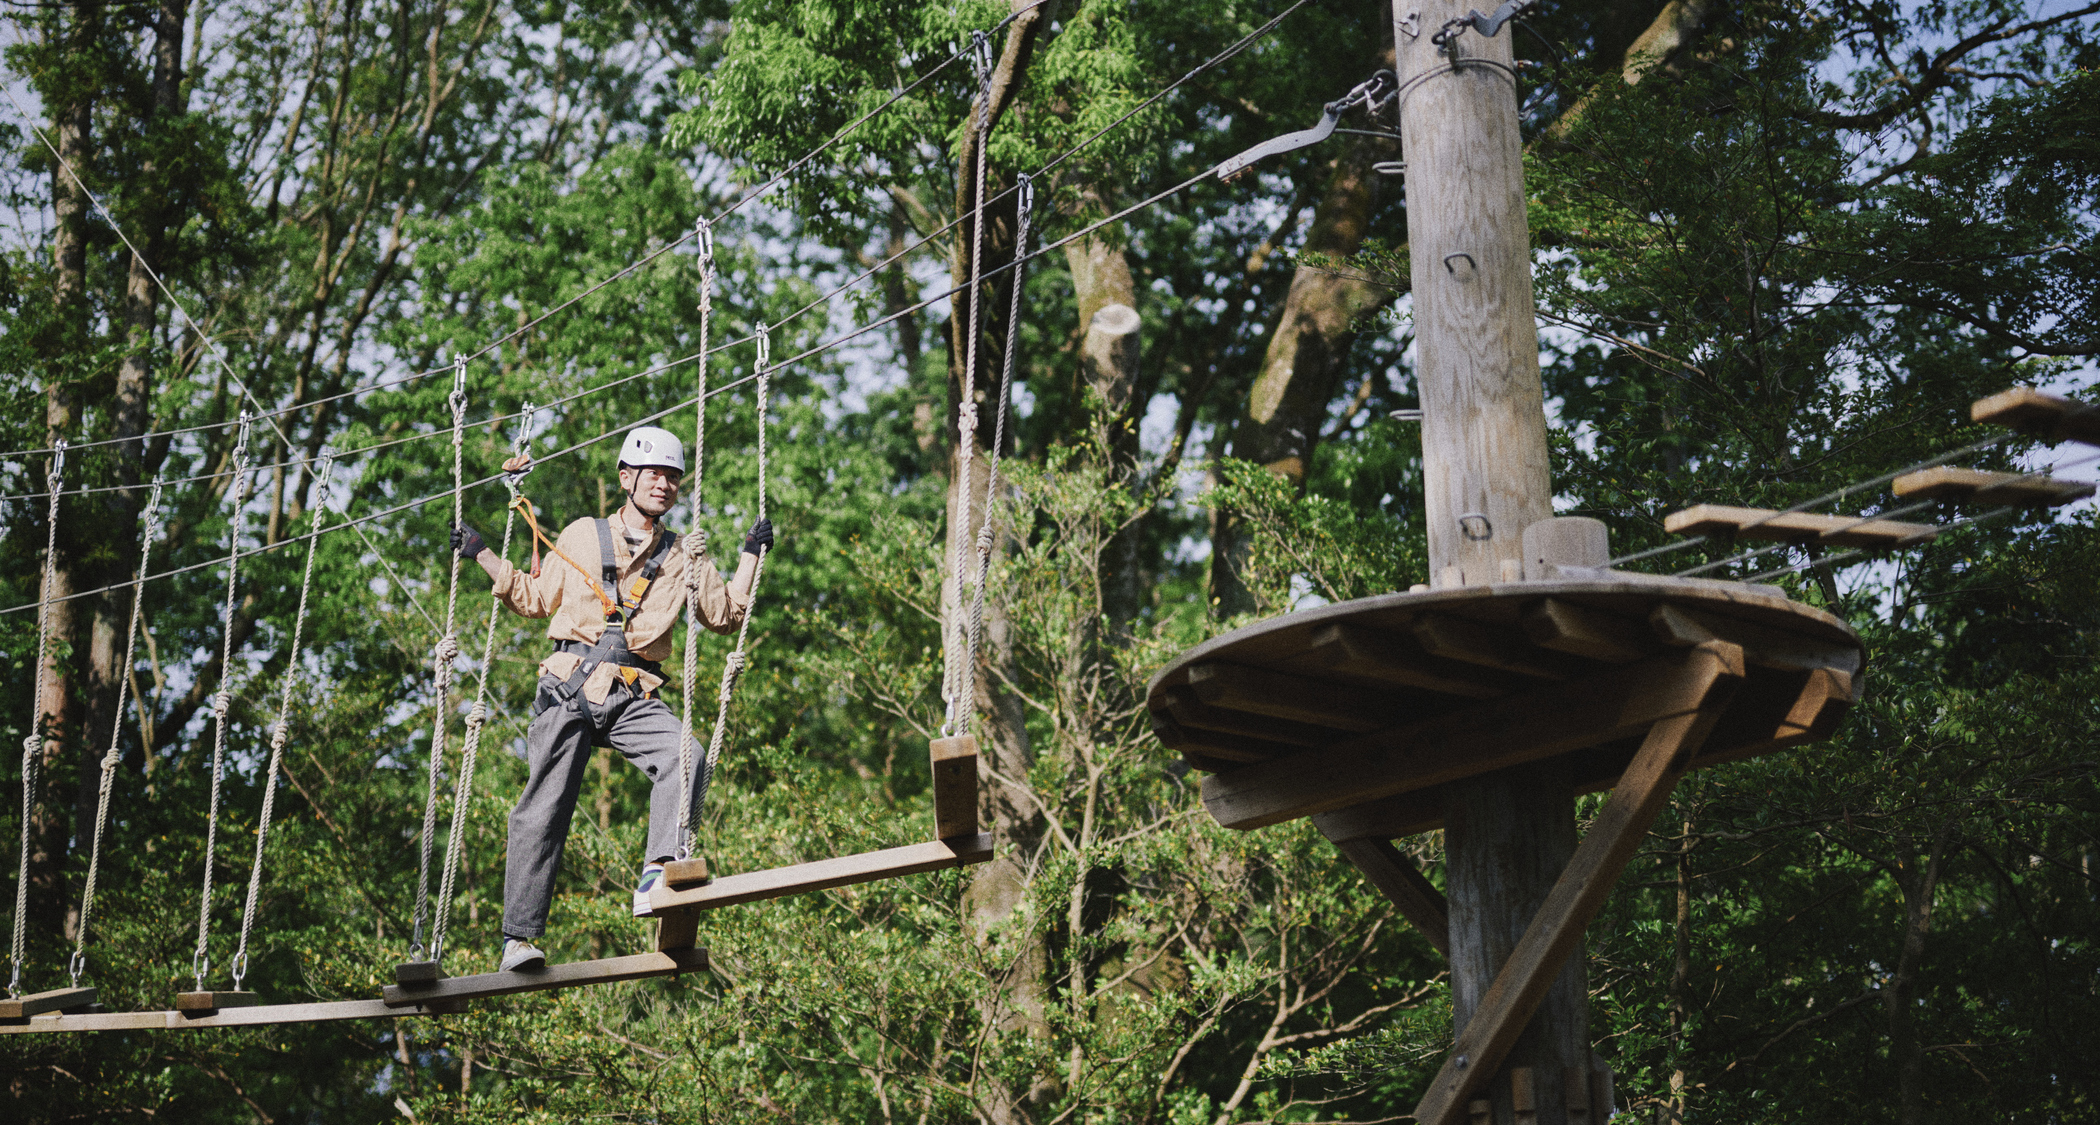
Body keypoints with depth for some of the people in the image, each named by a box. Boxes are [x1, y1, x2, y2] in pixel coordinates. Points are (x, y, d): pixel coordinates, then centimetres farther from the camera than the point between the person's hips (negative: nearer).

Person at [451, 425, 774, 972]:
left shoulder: (682, 556, 18)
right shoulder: (582, 536, 15)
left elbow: (726, 615, 22)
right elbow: (537, 599, 24)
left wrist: (751, 556, 16)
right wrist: (482, 555, 20)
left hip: (634, 698, 1)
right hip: (570, 686, -1)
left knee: (684, 755, -30)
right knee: (545, 805, -7)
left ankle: (656, 878, -37)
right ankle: (519, 936, -3)